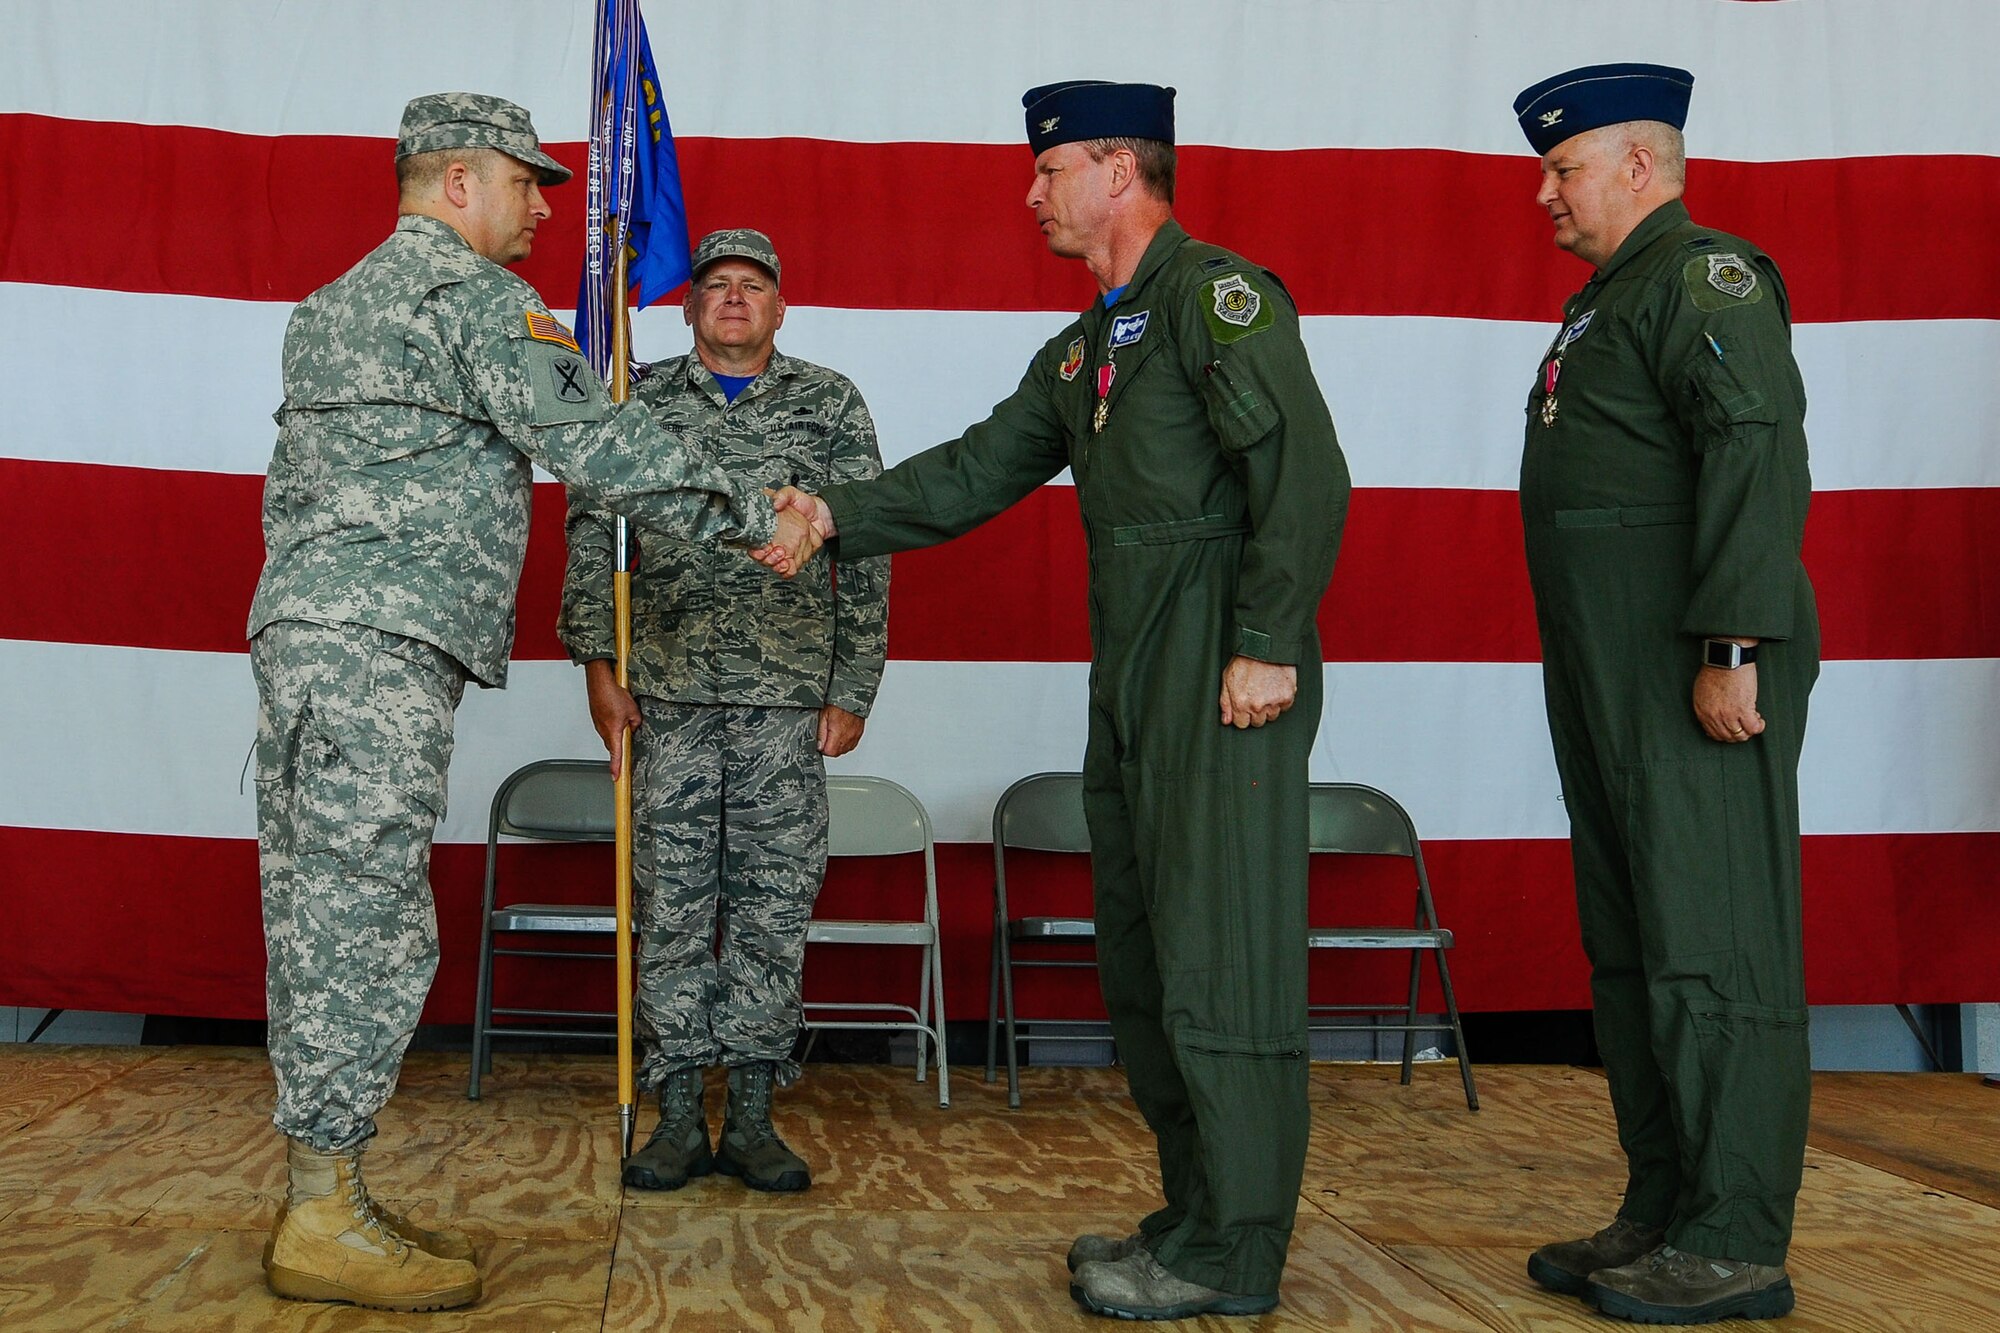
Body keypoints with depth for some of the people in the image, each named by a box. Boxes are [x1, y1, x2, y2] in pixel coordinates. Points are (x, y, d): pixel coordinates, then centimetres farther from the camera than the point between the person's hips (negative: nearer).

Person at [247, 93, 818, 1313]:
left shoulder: (331, 307, 24)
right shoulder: (474, 295, -6)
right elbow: (598, 444, -14)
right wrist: (755, 519, -7)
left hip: (301, 627, 10)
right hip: (383, 648, -10)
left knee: (322, 923, 10)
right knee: (366, 926, -8)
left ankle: (320, 1196, 16)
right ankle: (324, 1226, -3)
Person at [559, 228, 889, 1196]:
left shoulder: (831, 405, 8)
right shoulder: (640, 403, 9)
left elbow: (865, 554, 7)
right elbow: (592, 535, 8)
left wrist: (853, 687, 2)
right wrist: (598, 664, 0)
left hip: (789, 697, 0)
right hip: (668, 691, 0)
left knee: (773, 905, 2)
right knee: (671, 903, 2)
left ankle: (752, 1115, 11)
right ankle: (679, 1115, 11)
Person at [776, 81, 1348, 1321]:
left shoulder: (1217, 292, -8)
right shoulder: (1083, 347, 20)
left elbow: (1305, 471, -17)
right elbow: (977, 472, 16)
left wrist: (1268, 647, -20)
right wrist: (837, 517, 4)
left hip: (1226, 682, -10)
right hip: (1133, 688, 10)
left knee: (1219, 959, -5)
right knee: (1142, 958, 13)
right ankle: (1196, 1212, 25)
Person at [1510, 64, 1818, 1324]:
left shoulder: (1706, 275, -8)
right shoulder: (1609, 299, 23)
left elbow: (1760, 454, -20)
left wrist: (1733, 652, -26)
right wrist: (1595, 678, 17)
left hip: (1695, 678, -10)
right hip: (1610, 679, 10)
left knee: (1711, 944, -6)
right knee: (1630, 948, 12)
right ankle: (1662, 1213, 21)